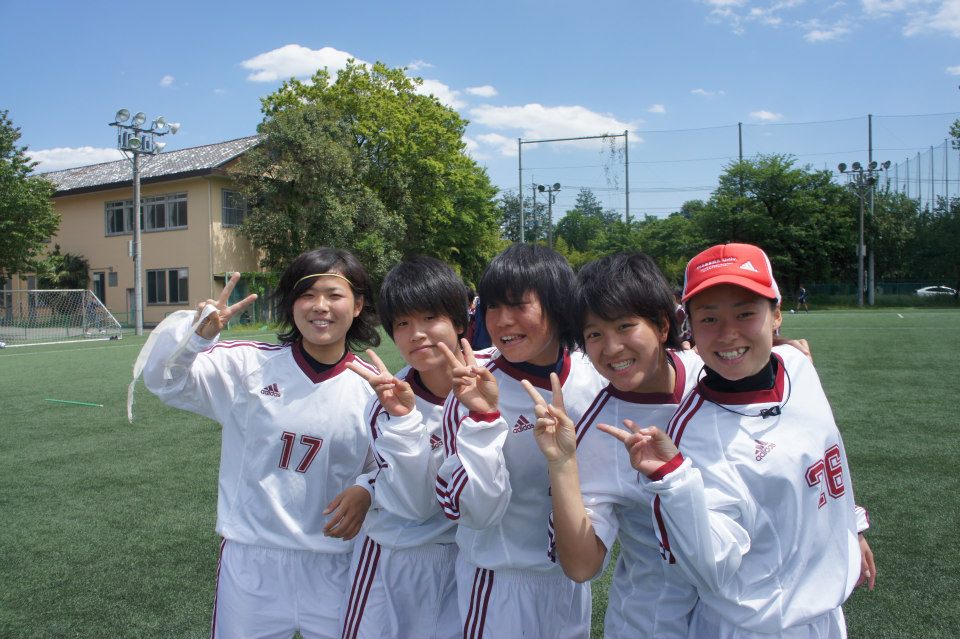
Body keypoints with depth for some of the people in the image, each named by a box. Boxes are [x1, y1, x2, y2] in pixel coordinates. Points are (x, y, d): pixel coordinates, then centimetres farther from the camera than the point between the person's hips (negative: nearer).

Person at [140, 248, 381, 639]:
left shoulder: (372, 388, -4)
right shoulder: (249, 365, -6)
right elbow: (164, 380, -10)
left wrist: (367, 492, -16)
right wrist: (198, 331, -27)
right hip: (251, 562, 0)